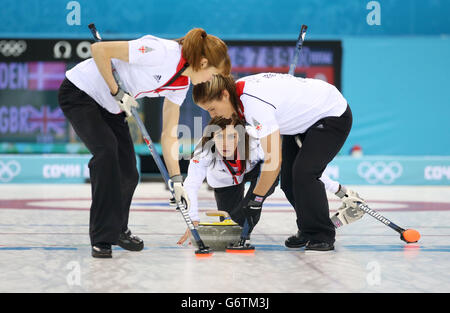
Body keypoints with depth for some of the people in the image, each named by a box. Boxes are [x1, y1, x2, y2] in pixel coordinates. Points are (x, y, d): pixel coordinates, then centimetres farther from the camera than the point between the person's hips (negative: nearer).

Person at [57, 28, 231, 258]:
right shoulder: (160, 52, -29)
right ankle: (102, 239, -17)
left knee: (128, 173, 1)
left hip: (110, 107, 8)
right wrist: (116, 92, -23)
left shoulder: (181, 84, -2)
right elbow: (99, 49, -29)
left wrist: (176, 180, -2)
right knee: (106, 150, -24)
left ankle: (117, 229, 26)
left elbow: (168, 134, 3)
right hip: (80, 92, -8)